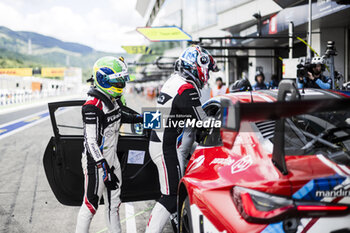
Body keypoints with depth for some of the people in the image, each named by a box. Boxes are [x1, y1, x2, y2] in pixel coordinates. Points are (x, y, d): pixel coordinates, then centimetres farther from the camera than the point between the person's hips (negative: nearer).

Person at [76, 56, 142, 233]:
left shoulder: (114, 99, 3)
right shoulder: (93, 106, -24)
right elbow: (91, 142, -26)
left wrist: (139, 118, 21)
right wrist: (105, 170, -28)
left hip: (111, 159, 9)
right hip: (96, 163, -9)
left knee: (114, 202, 19)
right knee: (91, 204, 2)